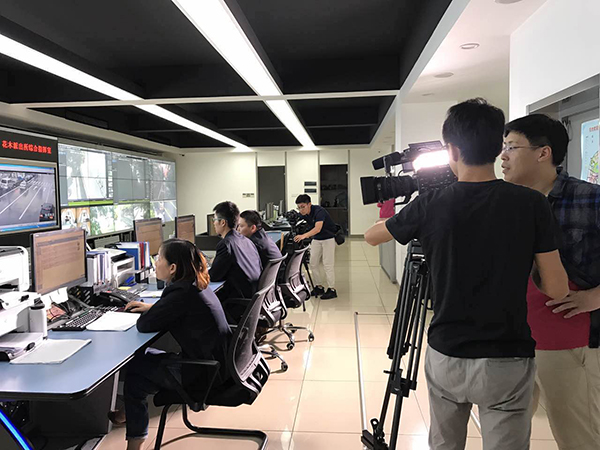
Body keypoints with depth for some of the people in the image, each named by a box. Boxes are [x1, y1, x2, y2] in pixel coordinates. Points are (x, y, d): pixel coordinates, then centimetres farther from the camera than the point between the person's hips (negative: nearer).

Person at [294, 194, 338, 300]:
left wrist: (304, 236, -55)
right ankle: (319, 287, 17)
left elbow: (317, 228, -43)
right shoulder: (304, 214, -6)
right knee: (313, 263, 5)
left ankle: (332, 290, 0)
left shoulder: (319, 211, -29)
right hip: (316, 239, 7)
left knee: (327, 264, -8)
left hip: (328, 238, -7)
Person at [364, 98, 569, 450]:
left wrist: (404, 216, 24)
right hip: (506, 363, -1)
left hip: (445, 358, 2)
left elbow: (372, 236, 7)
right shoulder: (532, 204, -10)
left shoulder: (430, 205, -9)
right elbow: (557, 289, -6)